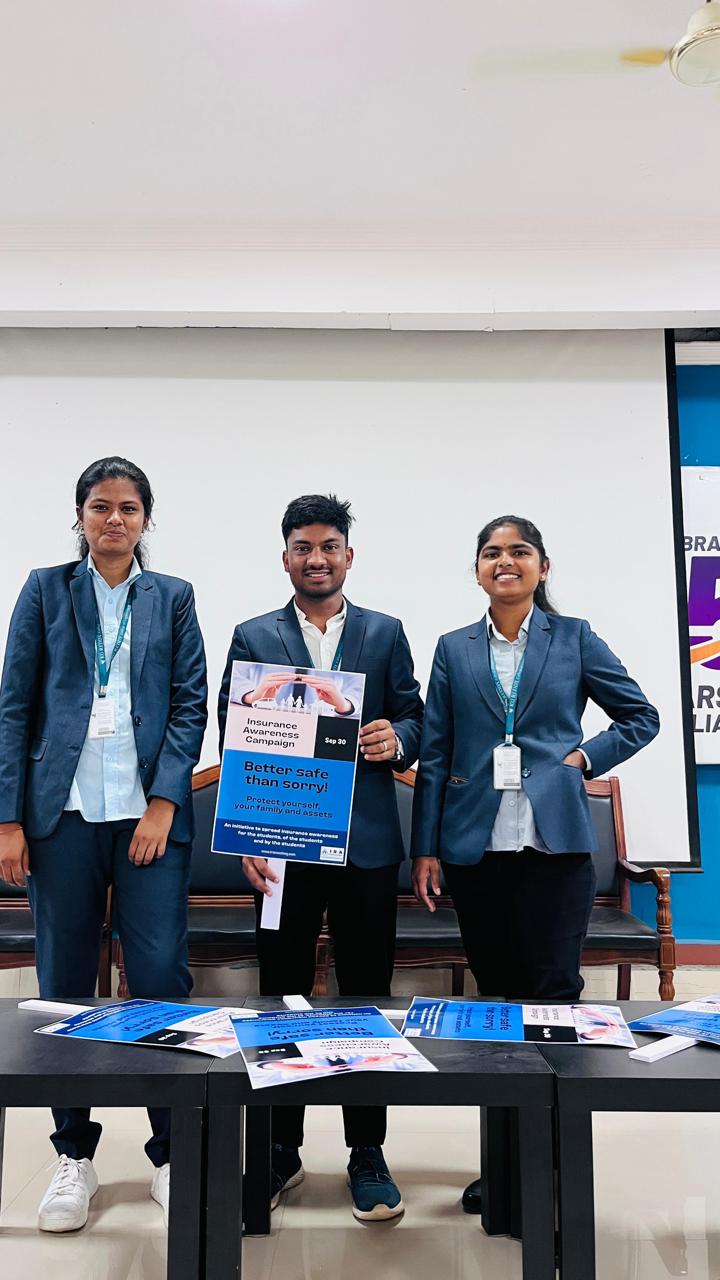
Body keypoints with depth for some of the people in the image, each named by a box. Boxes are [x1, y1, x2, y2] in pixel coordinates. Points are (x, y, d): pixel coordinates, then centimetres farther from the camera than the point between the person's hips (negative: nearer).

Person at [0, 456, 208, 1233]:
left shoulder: (172, 598, 10)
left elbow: (191, 704, 4)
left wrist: (164, 805, -8)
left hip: (150, 811, 0)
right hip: (64, 812, 1)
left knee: (162, 979, -2)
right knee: (64, 985, 6)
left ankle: (171, 1154, 14)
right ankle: (73, 1155, 23)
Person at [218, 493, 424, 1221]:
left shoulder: (385, 633, 8)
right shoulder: (252, 637, 6)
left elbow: (412, 720, 7)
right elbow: (233, 743, 3)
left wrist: (398, 739, -17)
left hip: (366, 844, 0)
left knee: (367, 996, 8)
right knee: (281, 997, 9)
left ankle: (367, 1154, 23)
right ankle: (280, 1150, 26)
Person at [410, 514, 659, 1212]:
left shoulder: (574, 638, 6)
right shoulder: (454, 650, 9)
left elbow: (641, 716, 10)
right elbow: (434, 756, 6)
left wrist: (586, 757, -4)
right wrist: (426, 848, 2)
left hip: (554, 841, -2)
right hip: (476, 844, 2)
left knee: (552, 991, -4)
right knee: (495, 994, 10)